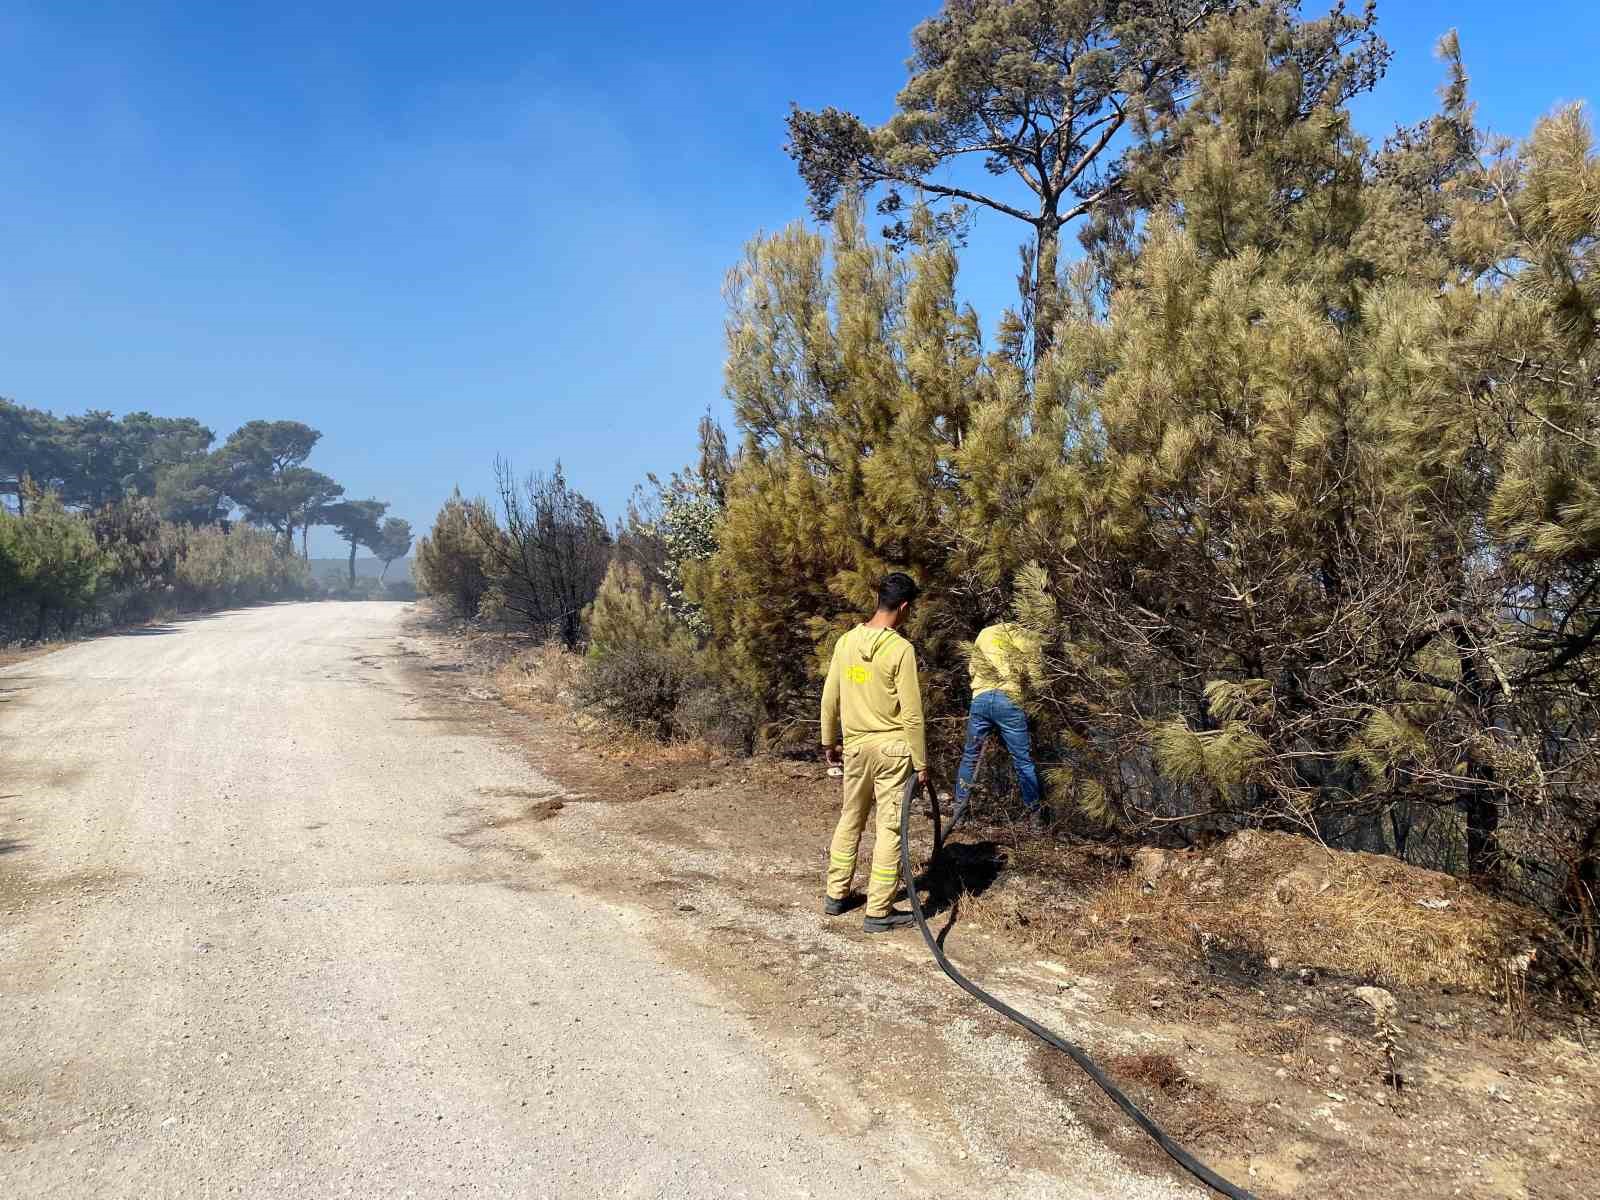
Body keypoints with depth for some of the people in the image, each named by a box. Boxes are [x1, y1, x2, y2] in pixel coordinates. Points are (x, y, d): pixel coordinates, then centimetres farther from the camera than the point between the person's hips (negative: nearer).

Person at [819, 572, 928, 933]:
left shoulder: (846, 641, 2)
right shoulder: (900, 649, -15)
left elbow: (829, 699, 8)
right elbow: (911, 714, -14)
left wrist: (829, 742, 20)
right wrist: (921, 762, -6)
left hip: (856, 746, 6)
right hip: (892, 748, -6)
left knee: (850, 819, 20)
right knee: (890, 828, 2)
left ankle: (837, 895, 29)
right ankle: (879, 912, 6)